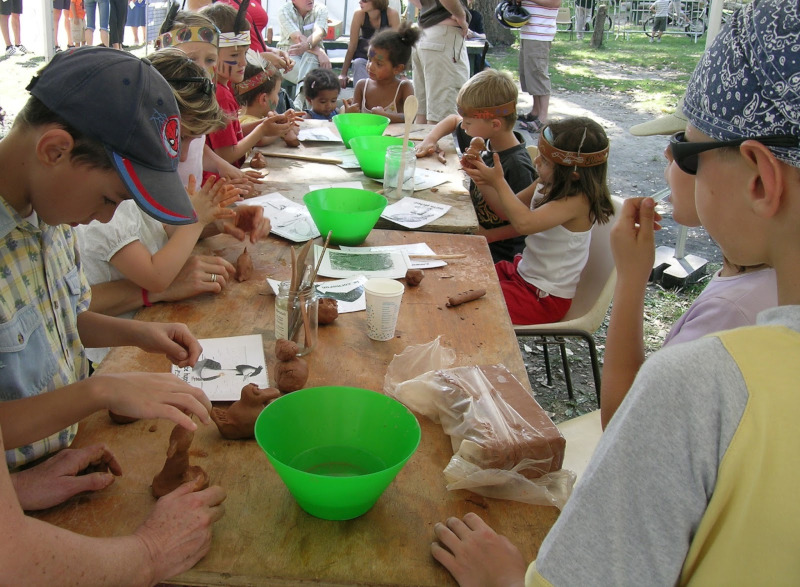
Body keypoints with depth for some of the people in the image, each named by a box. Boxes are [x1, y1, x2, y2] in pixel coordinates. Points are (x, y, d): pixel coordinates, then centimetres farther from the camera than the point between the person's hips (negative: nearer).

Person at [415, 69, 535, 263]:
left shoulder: (517, 165, -22)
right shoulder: (484, 141, 3)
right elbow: (453, 120, 24)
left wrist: (488, 236, -23)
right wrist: (430, 141, 9)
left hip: (498, 253, -8)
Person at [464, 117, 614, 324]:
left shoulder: (578, 201, -28)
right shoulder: (547, 185, -3)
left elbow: (524, 223, -40)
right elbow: (511, 209, 8)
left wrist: (498, 182, -28)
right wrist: (483, 178, -7)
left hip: (545, 298, -9)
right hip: (524, 273, 9)